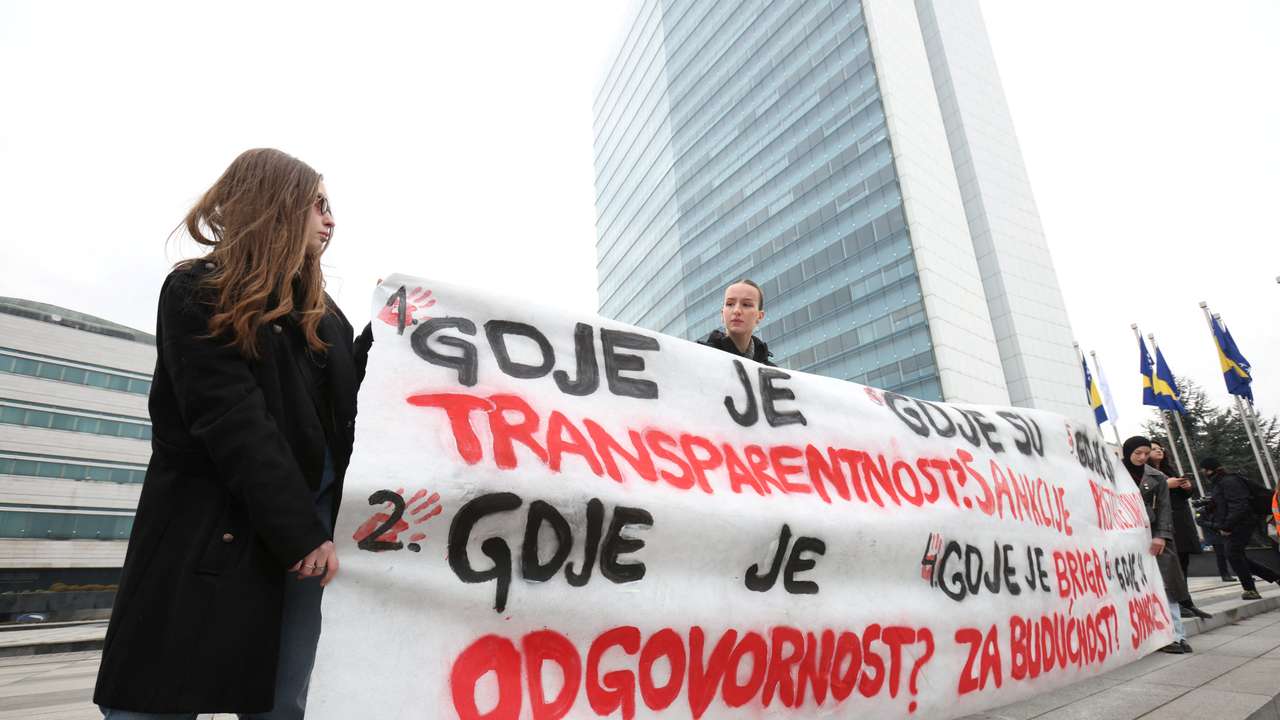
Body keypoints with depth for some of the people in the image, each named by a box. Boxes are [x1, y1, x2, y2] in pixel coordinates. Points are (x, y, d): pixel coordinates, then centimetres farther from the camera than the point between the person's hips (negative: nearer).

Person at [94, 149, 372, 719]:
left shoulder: (319, 311, 16)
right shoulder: (197, 293, -3)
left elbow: (346, 401, 14)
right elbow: (232, 424, -14)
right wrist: (300, 535, -18)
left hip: (308, 520, 5)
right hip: (213, 529, -5)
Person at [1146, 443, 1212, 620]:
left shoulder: (1169, 471, 22)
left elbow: (1185, 495, 24)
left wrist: (1188, 487, 3)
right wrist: (1166, 485, -17)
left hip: (1182, 522, 8)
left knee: (1183, 563, 7)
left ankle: (1184, 602, 12)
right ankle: (1178, 603, -8)